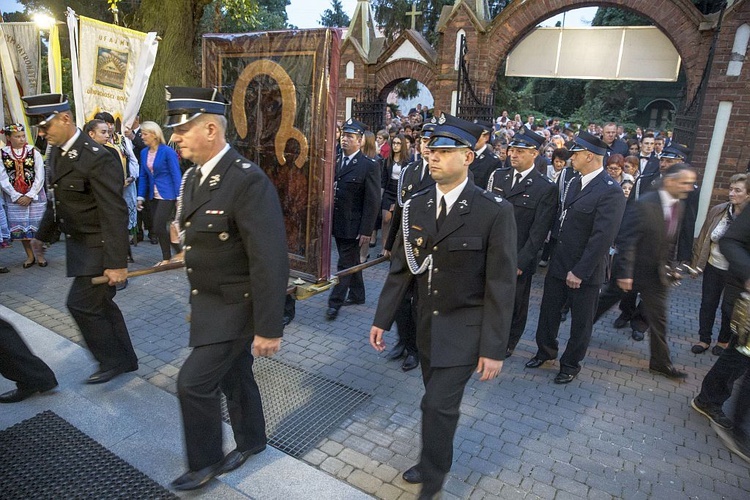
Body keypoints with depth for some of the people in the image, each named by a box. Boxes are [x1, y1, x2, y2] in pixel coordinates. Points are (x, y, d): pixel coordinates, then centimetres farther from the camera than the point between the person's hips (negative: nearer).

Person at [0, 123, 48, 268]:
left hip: (35, 196, -1)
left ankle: (39, 254, 16)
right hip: (15, 198, 1)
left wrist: (29, 196, -11)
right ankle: (30, 255, 20)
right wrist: (17, 196, -11)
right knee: (20, 227, 7)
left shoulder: (34, 153, -3)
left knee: (36, 225, 3)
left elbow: (40, 177, -6)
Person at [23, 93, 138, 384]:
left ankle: (113, 360, 14)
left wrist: (117, 262, -24)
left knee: (81, 304, -5)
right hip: (79, 243, 9)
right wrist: (43, 235, 27)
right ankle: (125, 359, 29)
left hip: (98, 247, -9)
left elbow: (115, 213, -23)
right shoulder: (56, 152, 6)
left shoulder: (96, 158, -21)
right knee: (99, 303, 15)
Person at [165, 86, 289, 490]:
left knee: (194, 382, -2)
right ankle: (251, 441, 44)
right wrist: (196, 303, 17)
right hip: (209, 302, 8)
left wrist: (268, 328, -23)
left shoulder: (248, 180, -25)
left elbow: (270, 261, -26)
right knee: (233, 376, 21)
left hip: (237, 305, -8)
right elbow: (200, 242, 12)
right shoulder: (195, 176, 4)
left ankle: (206, 462, 24)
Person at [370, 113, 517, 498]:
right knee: (438, 399, 18)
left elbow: (500, 284, -15)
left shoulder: (494, 211, -16)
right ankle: (435, 460, 43)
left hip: (465, 327, -4)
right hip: (426, 323, 5)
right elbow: (401, 267, 4)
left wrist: (494, 348, -14)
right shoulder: (416, 205, -1)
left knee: (439, 403, -5)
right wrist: (382, 319, 4)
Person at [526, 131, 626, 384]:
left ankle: (571, 364, 31)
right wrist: (552, 253, 6)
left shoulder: (610, 191, -19)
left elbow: (602, 237, -22)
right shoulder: (574, 183, 5)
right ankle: (546, 350, 39)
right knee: (548, 311, 18)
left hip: (584, 271, -7)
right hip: (558, 263, 7)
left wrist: (580, 271, -21)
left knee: (581, 321, 13)